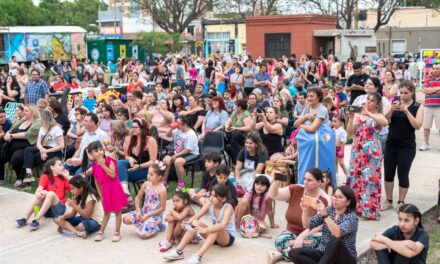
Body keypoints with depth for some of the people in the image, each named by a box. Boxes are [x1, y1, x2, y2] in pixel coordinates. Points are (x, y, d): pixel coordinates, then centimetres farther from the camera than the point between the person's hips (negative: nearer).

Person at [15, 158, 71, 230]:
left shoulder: (63, 178, 10)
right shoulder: (45, 177, 6)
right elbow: (39, 189, -13)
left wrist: (67, 177, -4)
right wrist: (37, 193, -36)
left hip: (59, 209, 0)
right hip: (46, 210, 1)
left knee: (51, 193, -27)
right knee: (43, 192, -26)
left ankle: (36, 220, -43)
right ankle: (25, 219, -35)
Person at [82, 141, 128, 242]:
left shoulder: (109, 160, -12)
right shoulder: (94, 166, 0)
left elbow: (113, 175, -24)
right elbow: (97, 182, 7)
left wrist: (103, 165, -25)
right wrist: (101, 195, 7)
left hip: (115, 189, -4)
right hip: (105, 191, 4)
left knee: (117, 211, 6)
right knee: (106, 212, 16)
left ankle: (117, 232, 14)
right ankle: (101, 232, 24)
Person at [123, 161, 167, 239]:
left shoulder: (162, 190, -19)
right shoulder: (146, 184, -4)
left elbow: (162, 208, -14)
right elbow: (138, 197, 7)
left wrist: (147, 215, -15)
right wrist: (138, 211, -6)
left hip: (155, 214, -6)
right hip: (144, 211, 6)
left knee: (143, 235, -20)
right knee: (126, 219, -12)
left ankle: (157, 226, 8)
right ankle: (144, 223, 9)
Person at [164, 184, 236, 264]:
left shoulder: (228, 207, -24)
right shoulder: (209, 204, -8)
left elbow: (223, 225, -41)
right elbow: (196, 216, -14)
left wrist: (205, 230, -52)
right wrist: (188, 223, -35)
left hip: (229, 237, -5)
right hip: (214, 235, 6)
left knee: (216, 228, -38)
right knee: (195, 223, -18)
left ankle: (199, 256, -48)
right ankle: (178, 251, -25)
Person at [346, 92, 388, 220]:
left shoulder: (378, 115, 0)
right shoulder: (357, 115, 10)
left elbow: (385, 122, -24)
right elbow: (350, 132, 3)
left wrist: (368, 113, -25)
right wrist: (351, 118, -10)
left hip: (372, 151, -4)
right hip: (357, 150, 5)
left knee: (369, 178, -6)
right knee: (354, 176, 7)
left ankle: (369, 210, 0)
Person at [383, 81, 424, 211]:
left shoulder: (418, 106, -3)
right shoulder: (395, 103, 4)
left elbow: (417, 125, -13)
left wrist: (406, 111, -21)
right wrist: (391, 110, -20)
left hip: (407, 146, -3)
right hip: (391, 144, 3)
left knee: (403, 175, 4)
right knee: (388, 173, 8)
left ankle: (401, 202, 19)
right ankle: (388, 201, 21)